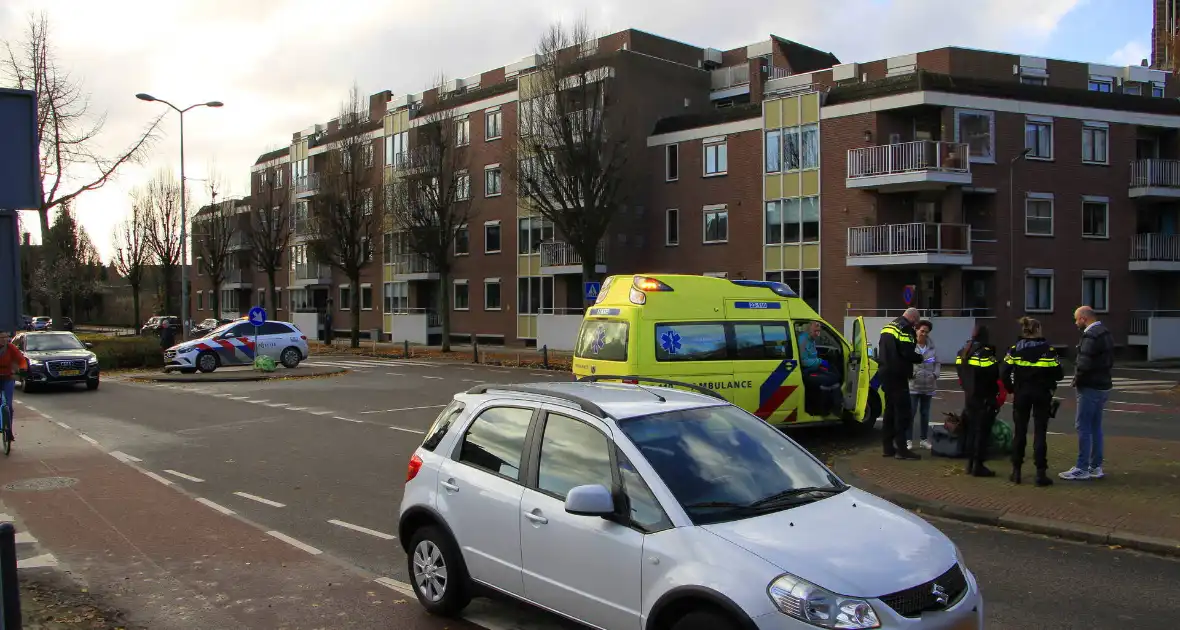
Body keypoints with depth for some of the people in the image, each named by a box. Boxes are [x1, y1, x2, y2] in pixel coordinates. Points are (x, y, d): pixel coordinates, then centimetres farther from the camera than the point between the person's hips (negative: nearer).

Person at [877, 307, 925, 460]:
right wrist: (920, 358, -2)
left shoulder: (889, 327, 17)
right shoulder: (905, 329, -13)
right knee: (903, 411, -5)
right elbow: (908, 353, -21)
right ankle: (901, 449, -5)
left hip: (886, 373, 9)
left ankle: (887, 447, 16)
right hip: (896, 375, -9)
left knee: (890, 410, 14)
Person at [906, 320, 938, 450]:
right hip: (913, 386, -5)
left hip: (928, 386, 5)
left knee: (925, 414, 14)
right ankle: (908, 440, 3)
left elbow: (937, 363, 13)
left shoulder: (932, 347, 6)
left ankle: (924, 439, 23)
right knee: (910, 413, -4)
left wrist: (935, 374, -3)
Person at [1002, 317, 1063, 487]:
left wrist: (1011, 388, 6)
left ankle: (1016, 472, 12)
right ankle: (1040, 473, 1)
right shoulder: (1048, 349, -4)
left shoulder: (1015, 349, -1)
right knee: (1040, 433, 2)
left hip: (1021, 394, 1)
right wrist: (1051, 386, 12)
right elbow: (1057, 374, -6)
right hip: (1042, 394, -1)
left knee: (1020, 432, 10)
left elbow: (1006, 372, -7)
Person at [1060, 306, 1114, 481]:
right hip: (1103, 386, 10)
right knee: (1095, 427, 15)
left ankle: (1082, 469, -1)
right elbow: (1110, 361, 17)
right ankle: (1096, 467, 20)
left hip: (1090, 388, -10)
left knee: (1083, 427, -4)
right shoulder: (1106, 334, 13)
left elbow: (1084, 364, -25)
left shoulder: (1090, 336, -19)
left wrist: (1077, 380, -9)